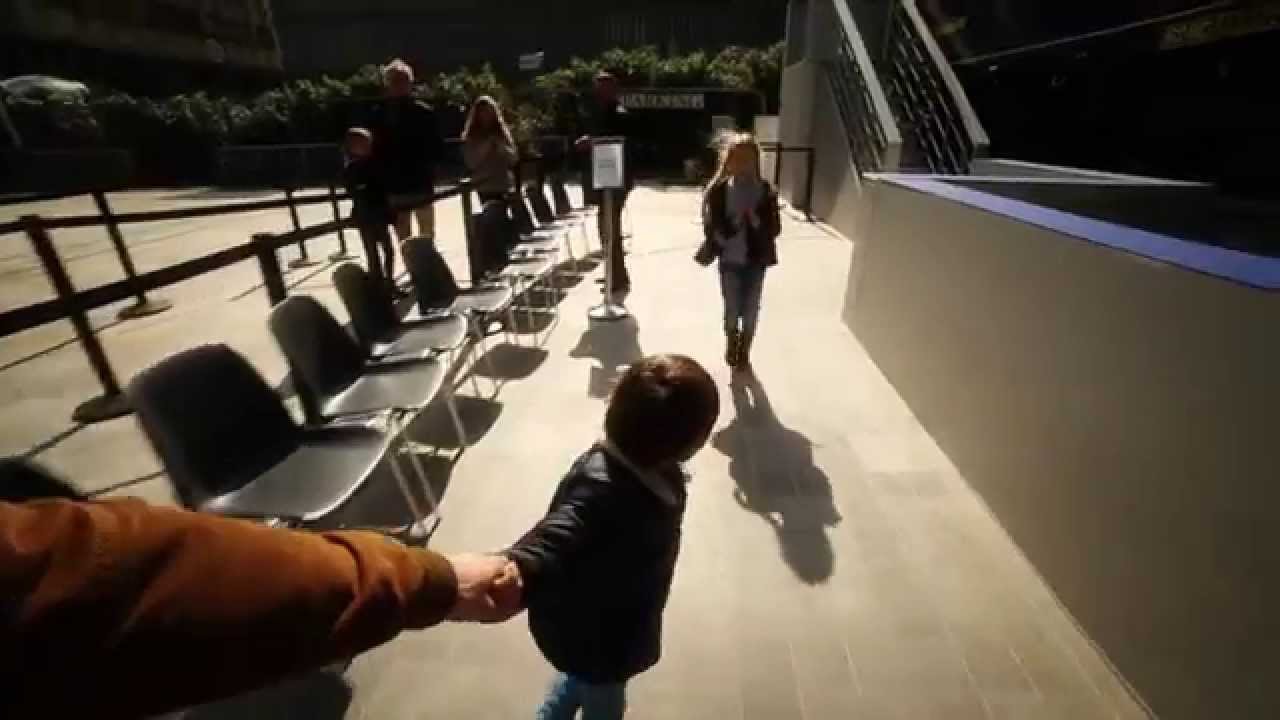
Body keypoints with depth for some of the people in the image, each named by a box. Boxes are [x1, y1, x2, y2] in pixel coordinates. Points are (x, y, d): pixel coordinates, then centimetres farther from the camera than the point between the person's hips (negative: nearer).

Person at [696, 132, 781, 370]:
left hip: (756, 261, 1)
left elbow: (774, 228, -4)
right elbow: (711, 226, -5)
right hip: (729, 260, -1)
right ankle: (732, 344, 36)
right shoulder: (719, 190, -5)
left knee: (750, 309, 8)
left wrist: (756, 220, -21)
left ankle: (744, 351, 30)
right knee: (732, 309, 5)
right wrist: (732, 224, -22)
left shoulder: (765, 191, -3)